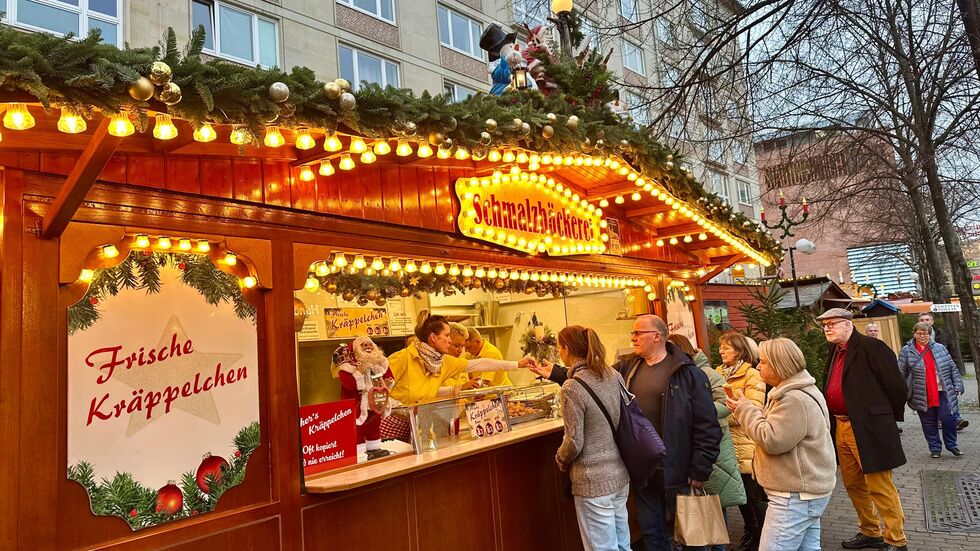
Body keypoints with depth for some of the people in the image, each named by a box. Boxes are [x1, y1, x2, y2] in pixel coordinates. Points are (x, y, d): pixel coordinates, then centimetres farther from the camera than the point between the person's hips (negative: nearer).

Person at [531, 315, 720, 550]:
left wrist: (699, 472, -14)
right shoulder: (627, 367, 4)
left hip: (676, 470, -5)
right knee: (651, 531, 19)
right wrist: (555, 373, 5)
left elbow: (707, 425, -13)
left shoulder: (687, 373, -13)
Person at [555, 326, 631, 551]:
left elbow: (575, 442, -18)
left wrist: (560, 459, 2)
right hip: (620, 473, 7)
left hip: (594, 481, -7)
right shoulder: (613, 374, 0)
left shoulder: (572, 388, -20)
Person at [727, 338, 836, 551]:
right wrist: (747, 408, 4)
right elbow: (778, 428, 18)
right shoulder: (797, 391, 14)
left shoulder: (794, 399, -22)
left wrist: (745, 410, -13)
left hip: (795, 495, -11)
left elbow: (772, 441, -22)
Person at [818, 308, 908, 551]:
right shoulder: (834, 351, 13)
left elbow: (895, 385, -12)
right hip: (841, 427, 9)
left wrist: (890, 418, -1)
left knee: (880, 487, -1)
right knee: (853, 484, 17)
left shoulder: (871, 346, -12)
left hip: (869, 428, -9)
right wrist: (834, 421, 14)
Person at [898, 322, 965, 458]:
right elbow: (901, 374, 1)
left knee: (948, 418, -2)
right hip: (922, 395, -1)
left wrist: (957, 386, 5)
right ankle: (935, 448, 20)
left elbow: (952, 369, 11)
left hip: (943, 392, 1)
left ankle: (952, 445, 21)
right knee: (929, 423, 6)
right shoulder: (907, 351, 0)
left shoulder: (940, 348, 7)